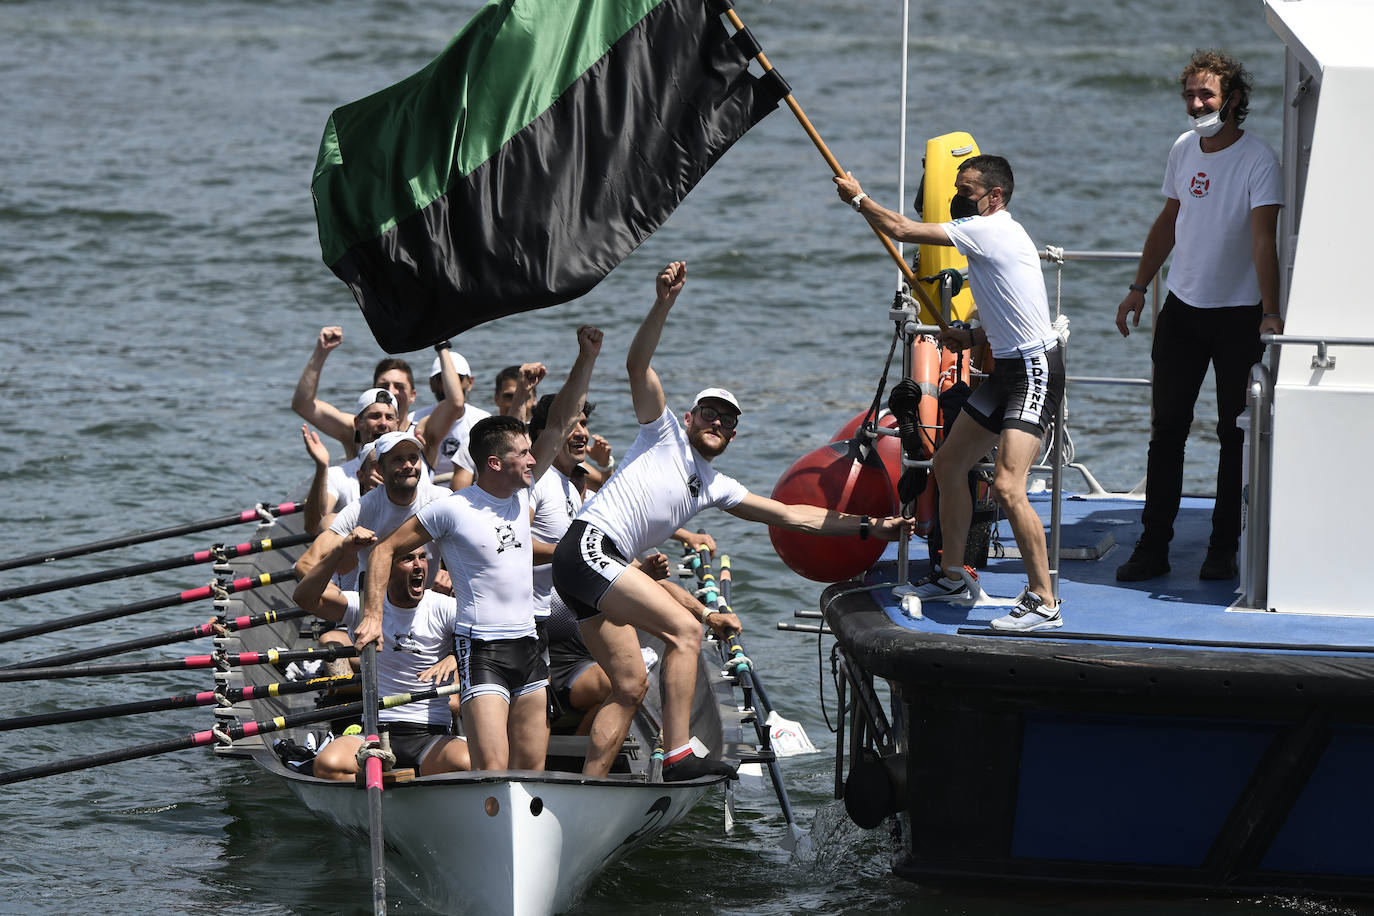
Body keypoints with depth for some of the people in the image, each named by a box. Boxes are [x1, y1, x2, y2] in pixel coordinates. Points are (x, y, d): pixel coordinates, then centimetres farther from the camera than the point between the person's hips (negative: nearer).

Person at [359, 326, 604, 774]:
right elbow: (384, 550, 0)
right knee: (491, 772, -17)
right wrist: (372, 616, -9)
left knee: (532, 772, 6)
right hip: (482, 649, -7)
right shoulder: (451, 510, -6)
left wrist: (586, 359, 4)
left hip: (528, 647, 7)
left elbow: (560, 424, 11)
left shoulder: (522, 494, 10)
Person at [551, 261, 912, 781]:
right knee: (684, 630, -19)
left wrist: (867, 527, 21)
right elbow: (638, 365, -7)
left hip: (599, 572, 9)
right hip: (587, 547, -9)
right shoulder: (665, 434, 7)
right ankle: (679, 757, -27)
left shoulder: (714, 487, 24)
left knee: (630, 686, 5)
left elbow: (790, 515, 25)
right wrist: (664, 304, -20)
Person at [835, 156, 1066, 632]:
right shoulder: (993, 234, 14)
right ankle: (953, 576, 31)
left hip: (1035, 371, -11)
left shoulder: (990, 230, -17)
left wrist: (858, 197, 1)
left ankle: (1044, 601, -16)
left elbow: (900, 229, -14)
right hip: (1009, 369, 11)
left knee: (1007, 485, -21)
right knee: (948, 463, 17)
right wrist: (975, 337, 11)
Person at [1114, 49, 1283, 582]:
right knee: (1166, 430, 4)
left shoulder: (1258, 160, -15)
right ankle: (1152, 548, 8)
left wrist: (1270, 314, -33)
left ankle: (1223, 549, 12)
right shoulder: (1184, 149, 4)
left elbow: (1263, 239, -24)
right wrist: (1139, 289, 18)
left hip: (1238, 315, -5)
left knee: (1234, 435, 3)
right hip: (1182, 308, 5)